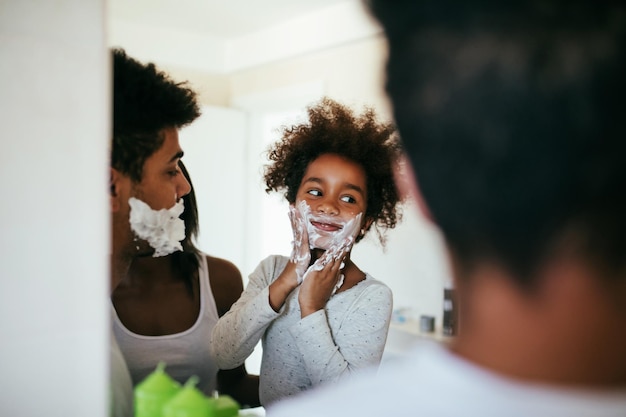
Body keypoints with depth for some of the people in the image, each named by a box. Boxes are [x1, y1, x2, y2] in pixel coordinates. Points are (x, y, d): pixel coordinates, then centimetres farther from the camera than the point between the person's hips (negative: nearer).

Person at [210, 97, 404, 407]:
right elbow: (222, 354, -10)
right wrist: (283, 284, -19)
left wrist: (311, 310, -20)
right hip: (267, 411, 3)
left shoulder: (374, 297, -10)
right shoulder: (271, 270, -1)